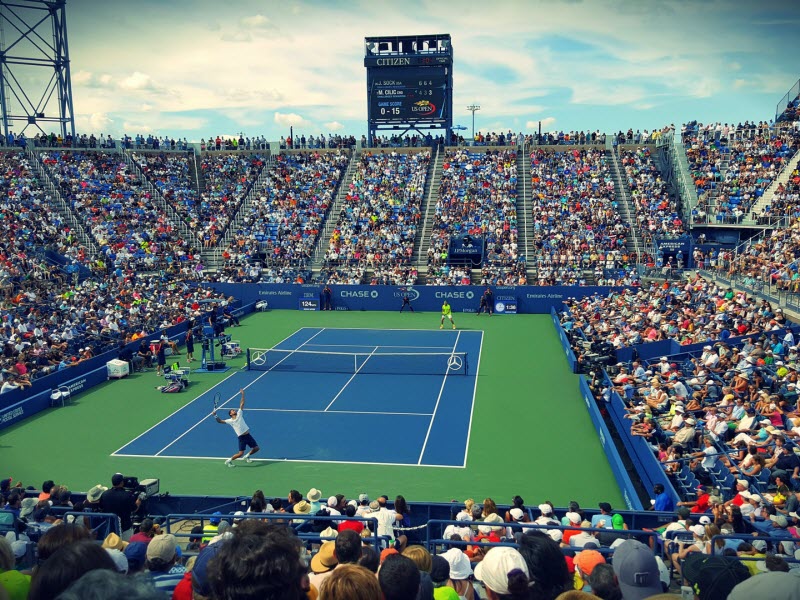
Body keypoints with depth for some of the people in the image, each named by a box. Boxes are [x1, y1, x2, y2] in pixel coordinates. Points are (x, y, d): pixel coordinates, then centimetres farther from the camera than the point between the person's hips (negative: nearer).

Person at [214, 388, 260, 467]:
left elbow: (242, 404, 5)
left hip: (248, 435, 5)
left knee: (256, 448, 10)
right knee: (240, 453, -12)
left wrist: (242, 394, 1)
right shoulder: (230, 421, -1)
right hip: (242, 437, -5)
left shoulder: (239, 415, 6)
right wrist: (215, 416, -18)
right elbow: (220, 421, -2)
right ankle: (229, 461, 10)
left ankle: (247, 456, 35)